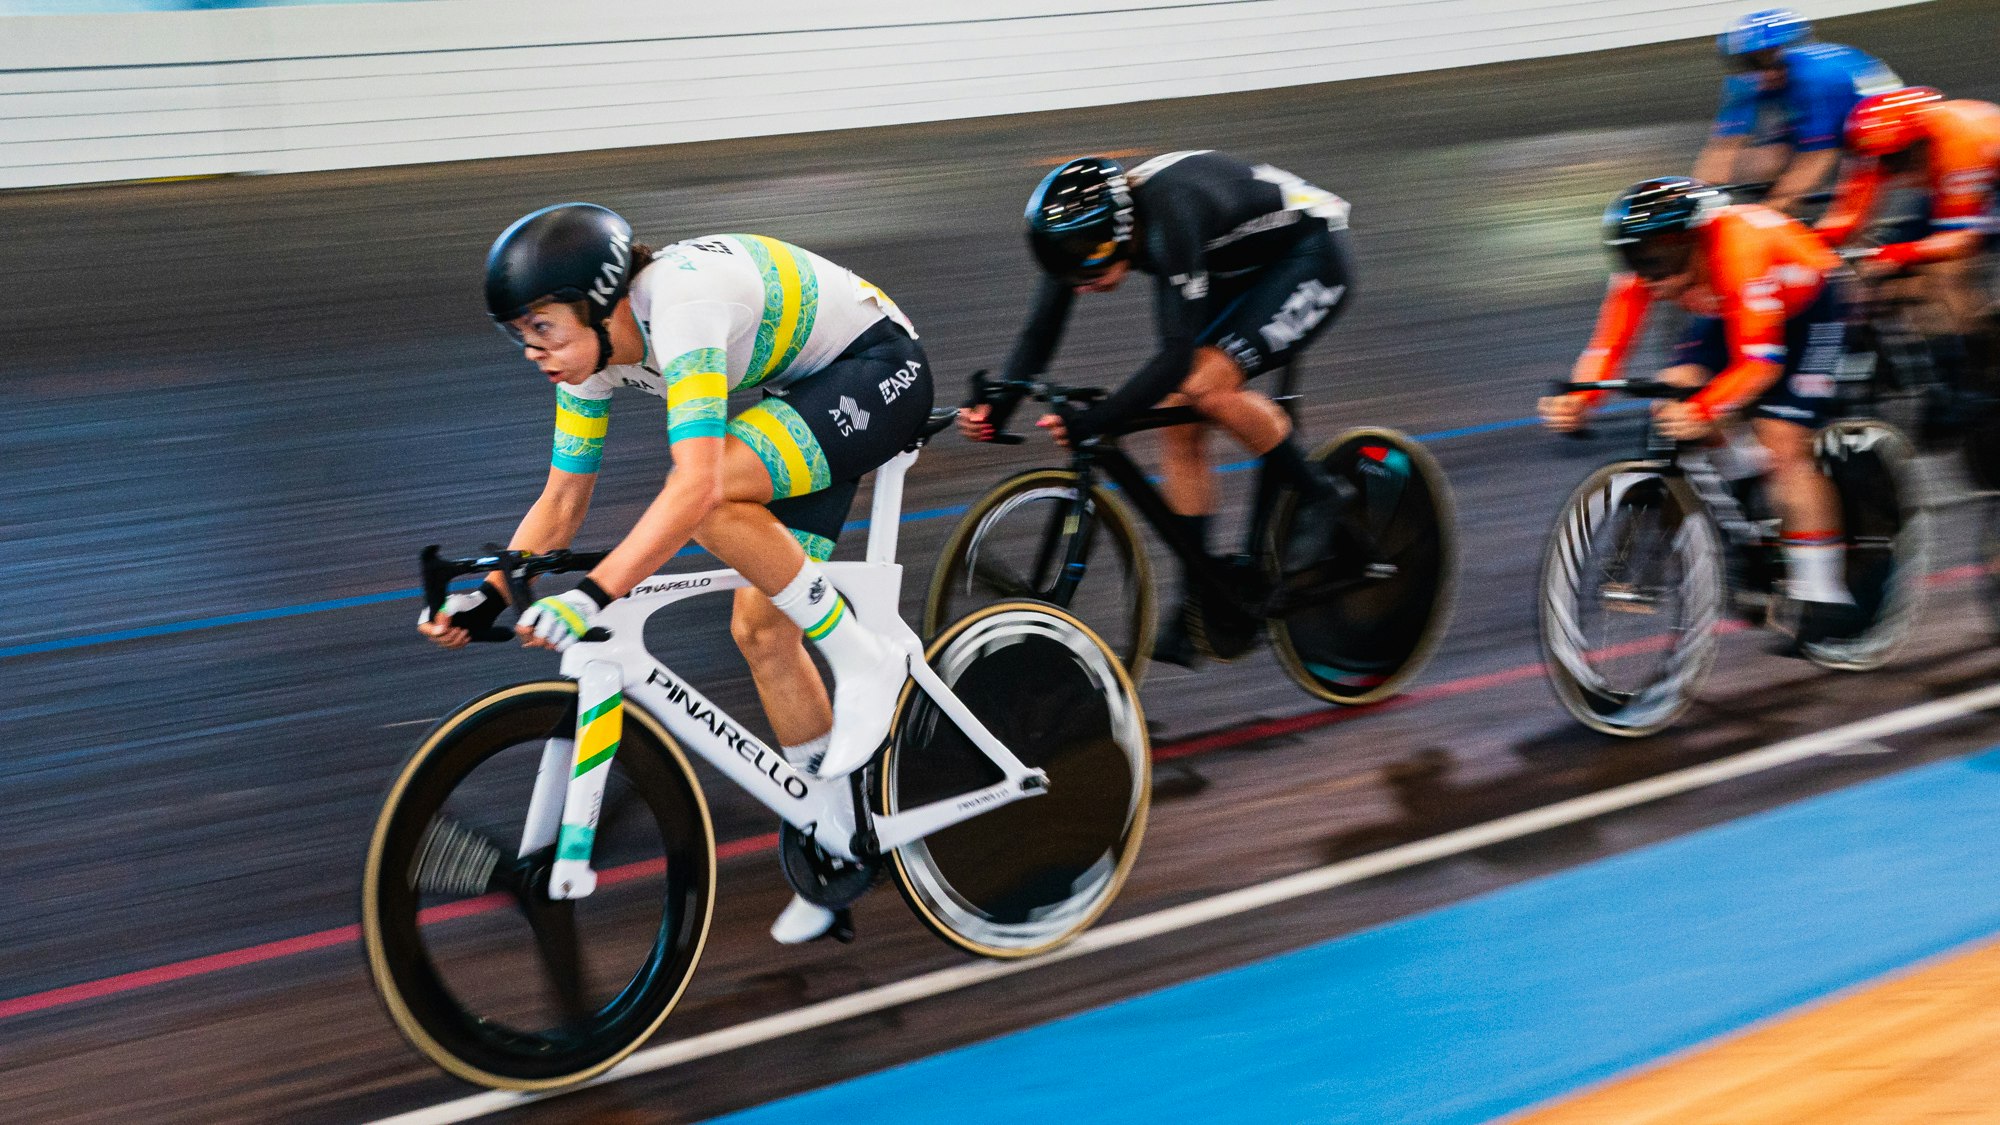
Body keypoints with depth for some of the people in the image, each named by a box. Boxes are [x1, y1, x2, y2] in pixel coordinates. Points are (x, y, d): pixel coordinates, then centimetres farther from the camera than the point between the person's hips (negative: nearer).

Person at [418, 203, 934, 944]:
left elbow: (697, 486, -43)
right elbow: (562, 502, 2)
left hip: (880, 372, -8)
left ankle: (862, 660, -14)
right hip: (806, 391, 9)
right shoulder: (592, 349, -6)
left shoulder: (680, 303, -33)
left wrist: (592, 594, -48)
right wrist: (487, 595, -12)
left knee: (712, 500, -31)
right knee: (760, 627, 2)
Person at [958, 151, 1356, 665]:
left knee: (1208, 384, -27)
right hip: (1236, 267, 8)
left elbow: (1177, 353, -41)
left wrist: (1093, 421, -46)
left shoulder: (1170, 218, -38)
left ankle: (1322, 504, -5)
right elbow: (1040, 332, -11)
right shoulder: (1084, 226, -16)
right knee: (1179, 424, -3)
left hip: (1311, 254, -8)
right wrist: (993, 407, -26)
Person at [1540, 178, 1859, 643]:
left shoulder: (1739, 244, -40)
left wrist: (1704, 411, -59)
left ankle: (1823, 598, -9)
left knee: (1784, 444, -17)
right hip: (1728, 312, 6)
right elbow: (1609, 340, -25)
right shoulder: (1651, 261, -23)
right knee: (1677, 388, -19)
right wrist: (1574, 400, -43)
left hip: (1807, 306, -6)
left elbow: (1762, 359, -44)